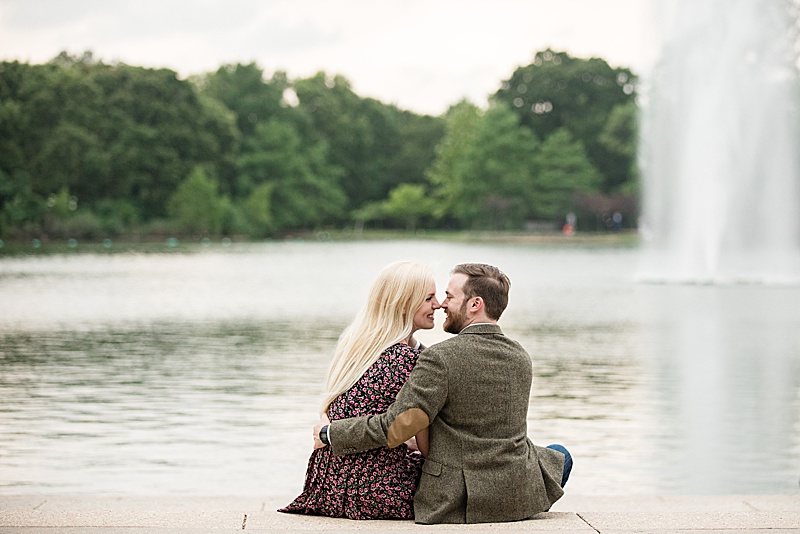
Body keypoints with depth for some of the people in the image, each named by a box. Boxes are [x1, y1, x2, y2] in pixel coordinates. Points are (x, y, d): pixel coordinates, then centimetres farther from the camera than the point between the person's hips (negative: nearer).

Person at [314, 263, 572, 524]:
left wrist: (330, 433, -6)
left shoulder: (440, 358, -19)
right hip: (519, 498, 2)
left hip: (453, 503, -2)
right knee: (560, 456, 32)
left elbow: (395, 427, -20)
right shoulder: (522, 358, 1)